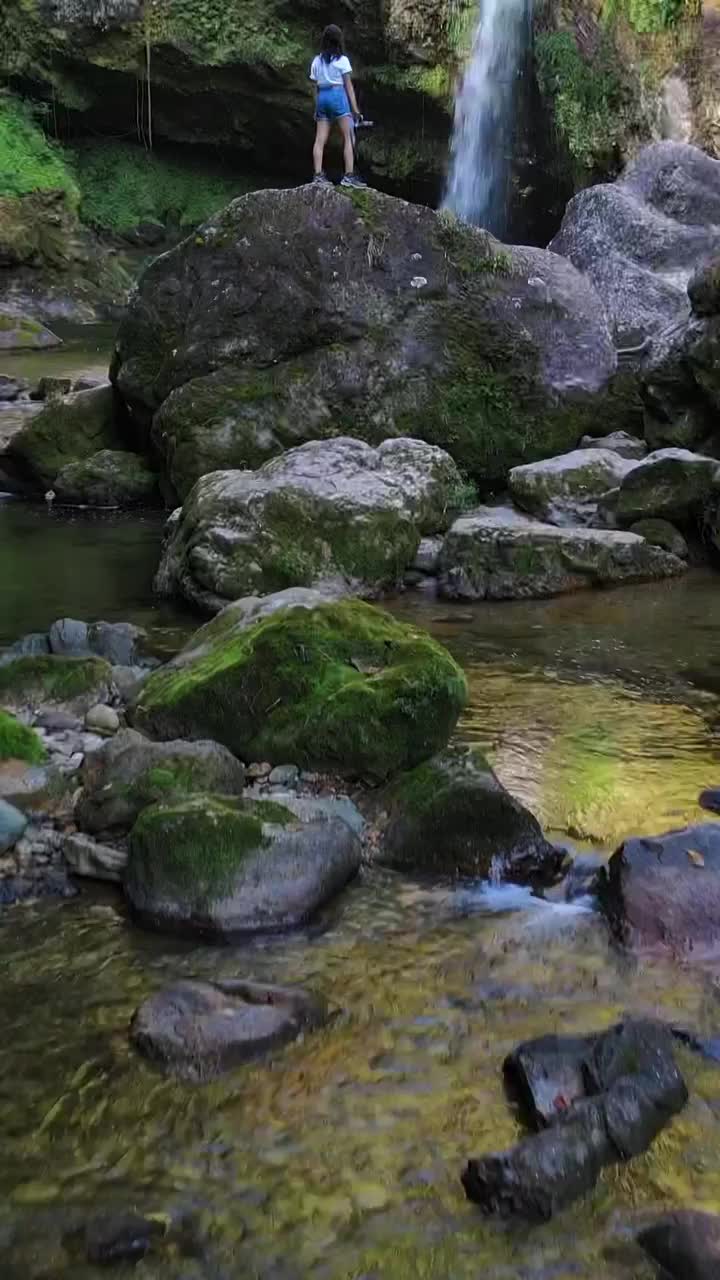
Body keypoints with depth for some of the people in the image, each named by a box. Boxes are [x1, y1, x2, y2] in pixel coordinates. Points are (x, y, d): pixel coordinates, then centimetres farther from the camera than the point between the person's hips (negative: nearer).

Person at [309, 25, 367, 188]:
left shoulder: (317, 61, 11)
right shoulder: (342, 60, -2)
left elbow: (315, 87, 11)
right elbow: (348, 86, -3)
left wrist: (317, 109, 15)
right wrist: (355, 109, -2)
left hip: (322, 97, 5)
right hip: (338, 96, -5)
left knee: (320, 139, 2)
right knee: (349, 137, -3)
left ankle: (318, 175, -6)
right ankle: (349, 175, -12)